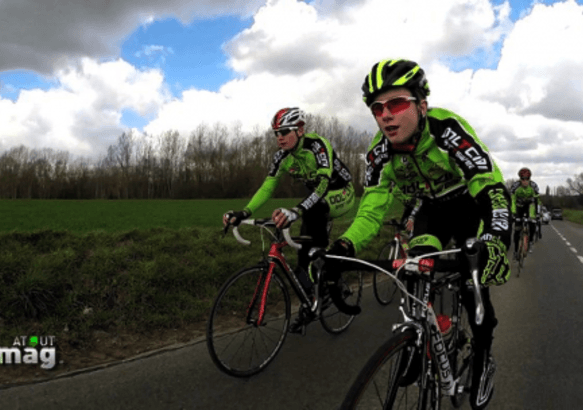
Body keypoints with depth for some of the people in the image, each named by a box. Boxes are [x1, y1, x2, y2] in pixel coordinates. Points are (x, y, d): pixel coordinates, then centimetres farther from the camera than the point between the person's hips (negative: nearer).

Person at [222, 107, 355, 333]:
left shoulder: (317, 145, -30)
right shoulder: (282, 157, -10)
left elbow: (323, 183, -43)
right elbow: (267, 187, -14)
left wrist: (296, 211, -59)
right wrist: (243, 213, -30)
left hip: (341, 193, -6)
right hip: (318, 201, 7)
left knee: (313, 211, -38)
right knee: (304, 252, -1)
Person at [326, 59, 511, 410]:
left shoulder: (447, 128, -33)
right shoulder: (381, 151, -20)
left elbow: (493, 188, -41)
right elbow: (372, 208, -16)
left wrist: (495, 241, -58)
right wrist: (345, 246, -33)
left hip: (469, 204, -3)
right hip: (431, 208, 3)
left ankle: (484, 356, 13)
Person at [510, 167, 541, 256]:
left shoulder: (533, 185, -22)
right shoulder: (515, 186, -25)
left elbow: (537, 200, -17)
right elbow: (512, 200, -23)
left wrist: (537, 212, -22)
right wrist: (513, 213, -28)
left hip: (530, 204, 1)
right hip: (519, 205, 0)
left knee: (532, 223, -25)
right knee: (517, 229, -6)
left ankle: (530, 242, -4)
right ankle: (516, 250, 5)